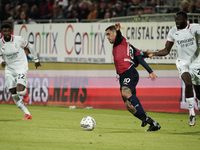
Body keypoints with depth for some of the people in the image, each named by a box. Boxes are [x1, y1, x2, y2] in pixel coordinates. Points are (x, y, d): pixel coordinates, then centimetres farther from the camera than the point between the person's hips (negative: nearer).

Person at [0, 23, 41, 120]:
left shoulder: (18, 39, -13)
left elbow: (29, 46, 4)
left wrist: (36, 60, 11)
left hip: (21, 68, -3)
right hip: (9, 70, 3)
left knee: (20, 91, -23)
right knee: (14, 96, -1)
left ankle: (25, 92, 16)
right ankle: (27, 114, 10)